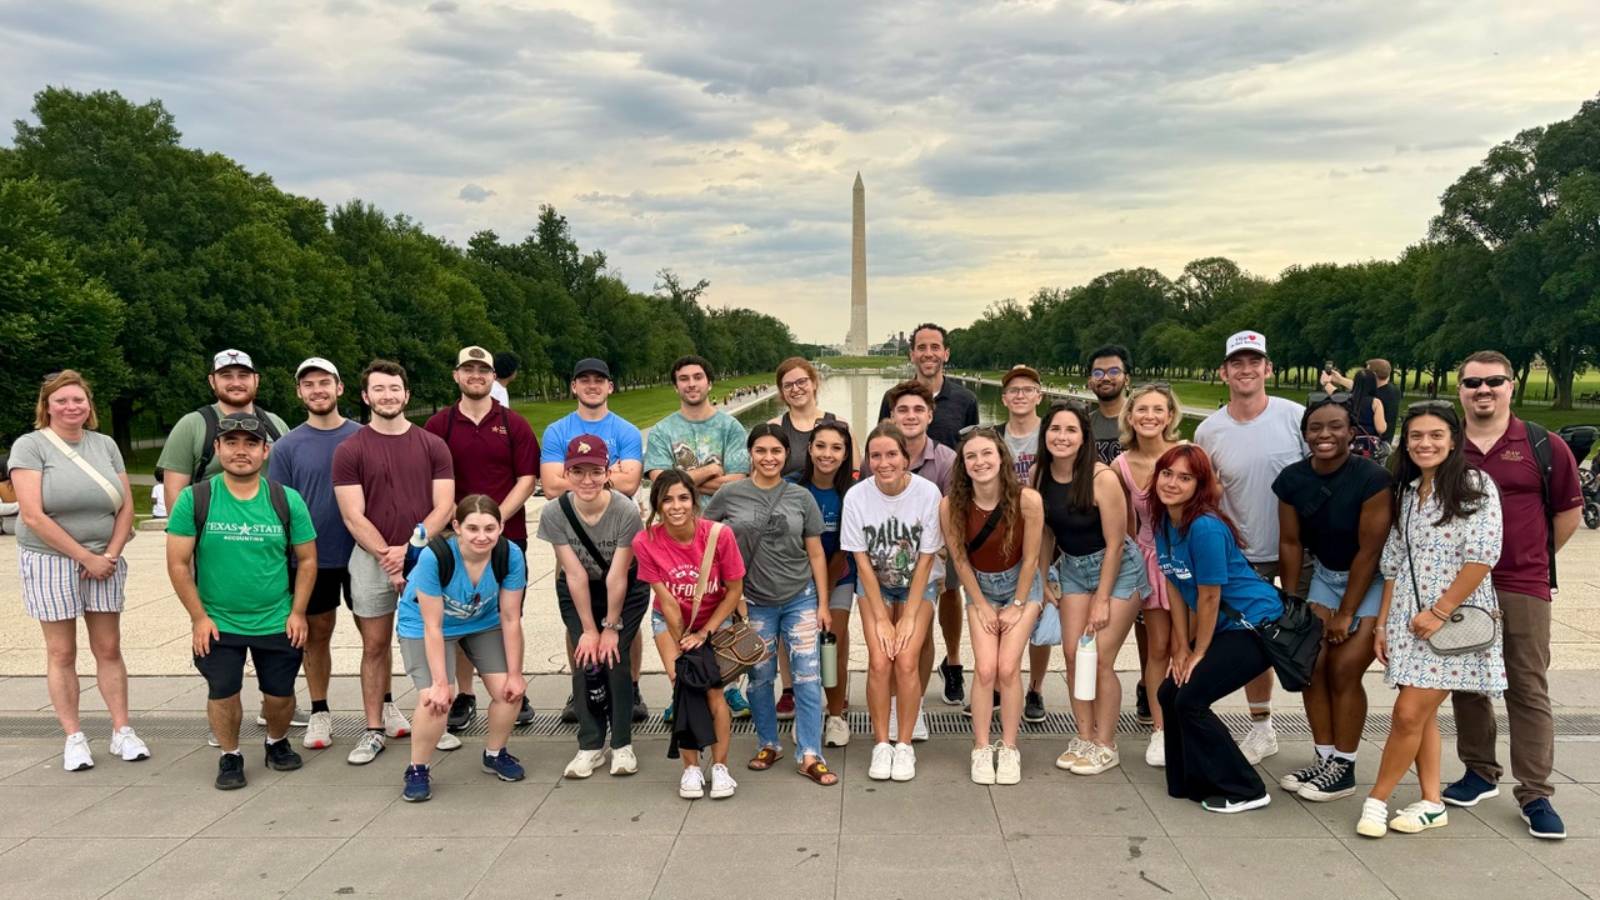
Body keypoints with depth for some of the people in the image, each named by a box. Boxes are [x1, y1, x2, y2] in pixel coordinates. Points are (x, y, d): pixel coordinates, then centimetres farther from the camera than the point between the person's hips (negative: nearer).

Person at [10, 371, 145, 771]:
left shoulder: (105, 445, 7)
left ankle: (122, 731, 14)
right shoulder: (30, 446, -5)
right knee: (62, 653, 4)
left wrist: (110, 555, -7)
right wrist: (85, 557, -14)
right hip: (50, 562, -3)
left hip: (104, 562, 3)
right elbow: (33, 516, -13)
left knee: (109, 649, 7)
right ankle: (74, 738, 12)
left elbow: (126, 506, 6)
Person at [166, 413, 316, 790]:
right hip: (217, 623, -1)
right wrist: (199, 617, -7)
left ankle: (277, 743, 36)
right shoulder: (194, 499, -7)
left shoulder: (287, 500, -4)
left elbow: (307, 560, 2)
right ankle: (230, 756, 26)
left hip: (277, 623, 1)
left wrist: (298, 612, -4)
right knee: (222, 693, 1)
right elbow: (178, 563, -5)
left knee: (279, 694, 7)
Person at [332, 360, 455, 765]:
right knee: (375, 645, 6)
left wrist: (411, 546, -14)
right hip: (372, 558, 0)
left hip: (425, 555, 1)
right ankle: (374, 729, 15)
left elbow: (444, 506, -2)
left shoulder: (433, 445, 4)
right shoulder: (349, 451, 1)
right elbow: (353, 516, -4)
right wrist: (387, 555, -14)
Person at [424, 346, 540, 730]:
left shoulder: (513, 424, 3)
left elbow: (527, 479, -2)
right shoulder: (438, 425, 4)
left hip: (507, 536, -1)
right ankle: (464, 696, 19)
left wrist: (497, 518, -14)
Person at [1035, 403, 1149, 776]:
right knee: (1073, 653, 2)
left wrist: (1102, 600, -17)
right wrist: (1043, 578, 6)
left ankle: (1106, 746, 11)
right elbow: (1045, 531, 4)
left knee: (1100, 658, -6)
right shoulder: (1039, 475, -9)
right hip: (1072, 567, 5)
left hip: (1117, 568, -5)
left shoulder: (1103, 478, -25)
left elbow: (1114, 544, -20)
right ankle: (1084, 738, 17)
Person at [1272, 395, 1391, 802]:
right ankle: (1325, 757, 14)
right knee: (1312, 665, -1)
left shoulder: (1371, 478, -24)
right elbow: (1291, 542, 0)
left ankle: (1344, 768, 6)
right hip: (1326, 574, 5)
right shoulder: (1293, 479, -8)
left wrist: (1346, 613, -15)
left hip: (1373, 580, -5)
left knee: (1344, 671, -8)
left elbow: (1369, 550, -20)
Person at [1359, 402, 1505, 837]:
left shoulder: (1476, 485, -7)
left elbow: (1482, 556, -14)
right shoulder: (1405, 493, 12)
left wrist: (1439, 611, -15)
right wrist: (1382, 623, 9)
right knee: (1423, 714, 9)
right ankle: (1432, 803, 20)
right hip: (1409, 617, 6)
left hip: (1456, 616, -6)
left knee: (1409, 713, -8)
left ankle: (1377, 800, 6)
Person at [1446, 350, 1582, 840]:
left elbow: (1569, 512, 6)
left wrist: (1532, 559, 8)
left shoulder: (1543, 447, -2)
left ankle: (1535, 794, 8)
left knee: (1528, 690, 0)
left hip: (1523, 589, -3)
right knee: (1467, 685, 12)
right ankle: (1479, 772, 27)